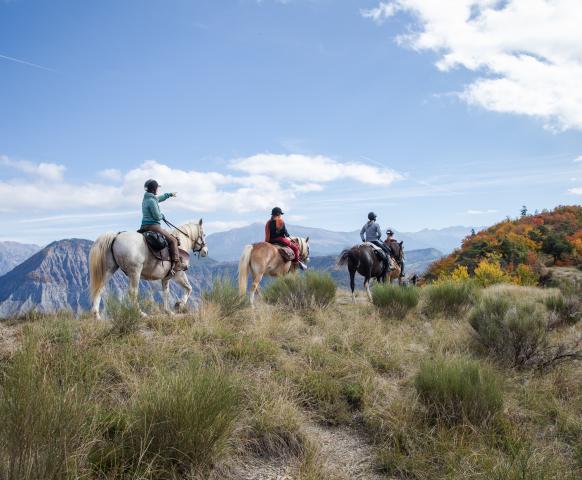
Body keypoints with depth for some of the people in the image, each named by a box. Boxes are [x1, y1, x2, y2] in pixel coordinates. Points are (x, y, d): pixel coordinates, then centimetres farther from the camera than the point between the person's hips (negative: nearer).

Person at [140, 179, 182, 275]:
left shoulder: (146, 198, 14)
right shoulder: (152, 201, -17)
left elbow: (160, 198, 34)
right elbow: (157, 216, -17)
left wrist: (170, 194, 46)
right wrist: (162, 215, 6)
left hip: (144, 226, 10)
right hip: (153, 226, -10)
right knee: (173, 240, -5)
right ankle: (176, 264, -13)